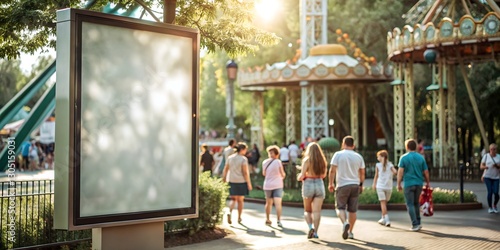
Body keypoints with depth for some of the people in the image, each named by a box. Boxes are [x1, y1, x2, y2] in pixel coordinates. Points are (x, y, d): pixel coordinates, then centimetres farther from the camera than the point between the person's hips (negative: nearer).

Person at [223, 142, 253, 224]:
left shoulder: (230, 158, 4)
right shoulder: (243, 159, -10)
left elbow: (225, 170, 6)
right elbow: (245, 172, -13)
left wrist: (223, 180, 15)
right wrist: (249, 183, -8)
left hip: (232, 181, 3)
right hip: (241, 181, -3)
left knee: (233, 199, 11)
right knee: (240, 200, 11)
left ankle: (230, 212, -16)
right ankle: (239, 218, 19)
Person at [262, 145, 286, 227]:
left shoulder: (265, 162, 0)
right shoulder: (278, 162, -9)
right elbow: (283, 174, -4)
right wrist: (283, 176, 18)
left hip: (267, 185, 3)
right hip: (277, 185, -3)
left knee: (268, 203, 17)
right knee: (278, 203, -8)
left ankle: (267, 219, 26)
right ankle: (279, 220, -19)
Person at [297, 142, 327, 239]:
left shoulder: (306, 160, -8)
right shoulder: (322, 161, 4)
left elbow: (302, 175, -12)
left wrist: (299, 178, 9)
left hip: (308, 185, -2)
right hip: (320, 185, 3)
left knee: (307, 211, 11)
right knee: (317, 211, 4)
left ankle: (310, 227, -9)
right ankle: (315, 232, 0)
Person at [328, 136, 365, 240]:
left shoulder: (338, 154, -4)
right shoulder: (358, 156, 7)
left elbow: (332, 170, -8)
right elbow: (362, 173, 10)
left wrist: (330, 183, 0)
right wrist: (361, 185, 22)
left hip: (342, 185, -3)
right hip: (355, 185, 3)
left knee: (340, 207, 4)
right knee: (352, 210, 9)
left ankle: (345, 223, -23)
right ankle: (350, 232, 14)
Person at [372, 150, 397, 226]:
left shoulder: (378, 165, 0)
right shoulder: (390, 164, 3)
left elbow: (376, 176, 5)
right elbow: (395, 172, -12)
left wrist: (374, 185, 17)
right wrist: (391, 175, 10)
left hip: (380, 186, -2)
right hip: (389, 187, 2)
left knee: (383, 203, -5)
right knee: (385, 203, 16)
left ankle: (387, 220, -15)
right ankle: (383, 219, 25)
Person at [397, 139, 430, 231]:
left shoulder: (404, 157, -4)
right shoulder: (421, 157, 5)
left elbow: (400, 171, -11)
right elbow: (426, 172, 6)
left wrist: (398, 184, -7)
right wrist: (428, 182, 19)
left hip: (408, 183, -4)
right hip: (419, 183, 4)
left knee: (410, 204, 1)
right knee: (416, 203, 19)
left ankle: (415, 224, -6)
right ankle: (418, 223, 19)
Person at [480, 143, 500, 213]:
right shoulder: (486, 156, 1)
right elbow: (481, 166, 0)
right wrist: (485, 167, -22)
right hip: (487, 177, -1)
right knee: (490, 192, -12)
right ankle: (490, 207, 6)